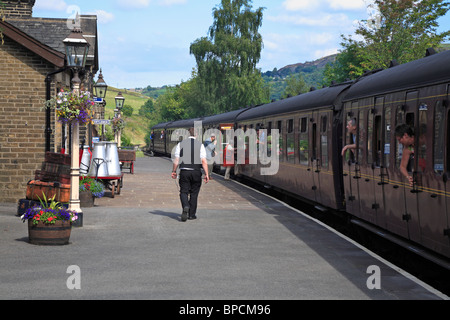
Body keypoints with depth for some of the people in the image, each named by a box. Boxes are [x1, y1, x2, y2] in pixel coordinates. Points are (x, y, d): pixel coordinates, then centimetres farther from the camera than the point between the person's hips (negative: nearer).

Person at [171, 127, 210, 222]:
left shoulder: (181, 144, 3)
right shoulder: (200, 145, -1)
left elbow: (176, 160, 2)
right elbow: (203, 161, -8)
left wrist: (174, 171, 12)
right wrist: (207, 174, -6)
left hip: (184, 171, 0)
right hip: (196, 172, 0)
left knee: (184, 192, 6)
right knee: (194, 193, 11)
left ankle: (185, 207, -23)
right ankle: (192, 214, 15)